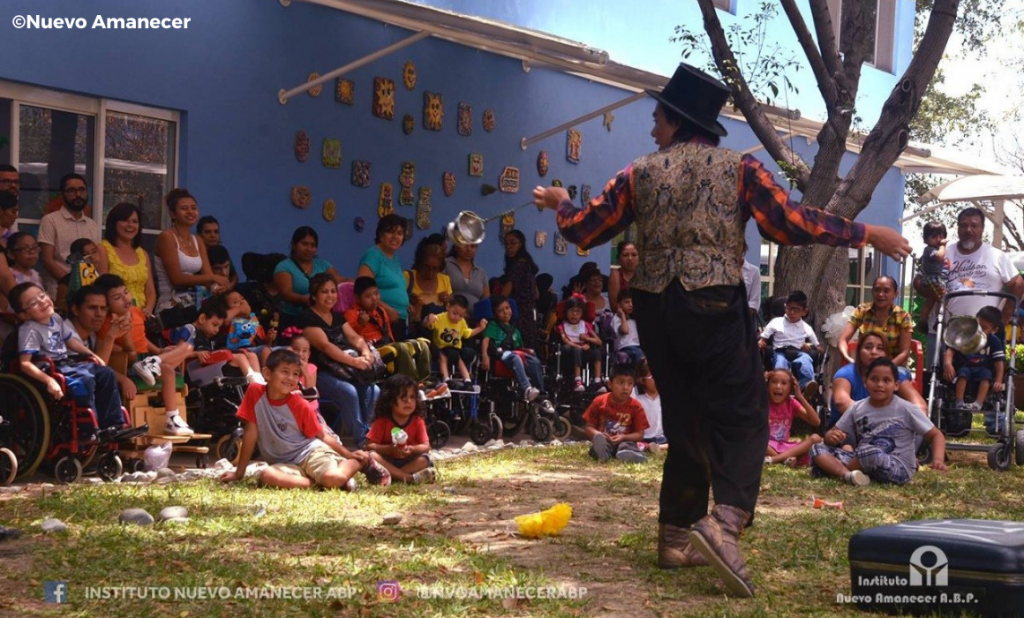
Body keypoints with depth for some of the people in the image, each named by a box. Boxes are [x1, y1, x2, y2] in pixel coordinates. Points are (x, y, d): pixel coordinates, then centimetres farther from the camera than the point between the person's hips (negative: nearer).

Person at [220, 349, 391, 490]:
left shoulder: (301, 406, -6)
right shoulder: (255, 393, -5)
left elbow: (322, 436, 5)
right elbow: (251, 432, -1)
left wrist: (350, 455, -3)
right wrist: (239, 472, 0)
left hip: (310, 452, -2)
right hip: (285, 463, 2)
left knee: (334, 479, -33)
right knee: (265, 476, -34)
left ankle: (361, 462, 2)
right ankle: (316, 481, -16)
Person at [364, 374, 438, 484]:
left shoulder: (418, 421, -3)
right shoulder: (382, 421, -6)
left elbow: (426, 447, -8)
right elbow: (369, 446, -11)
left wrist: (412, 449, -31)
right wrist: (389, 449, -27)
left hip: (408, 461, 1)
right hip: (387, 461, -1)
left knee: (424, 460, -26)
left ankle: (390, 475, -37)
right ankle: (409, 478, -41)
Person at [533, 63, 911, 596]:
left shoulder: (641, 173, 6)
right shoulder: (739, 168, 0)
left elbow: (583, 230, 10)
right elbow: (793, 223, -7)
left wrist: (559, 202, 31)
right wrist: (866, 234, 2)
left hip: (656, 308, 4)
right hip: (715, 307, -4)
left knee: (685, 421, 15)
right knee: (741, 418, -1)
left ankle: (676, 536, 17)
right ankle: (724, 521, -23)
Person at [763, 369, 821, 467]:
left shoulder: (791, 403, 4)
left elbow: (816, 422, -6)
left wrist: (800, 397, -12)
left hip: (785, 446, 4)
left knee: (815, 438, -19)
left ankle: (774, 459, -29)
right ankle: (786, 459, -27)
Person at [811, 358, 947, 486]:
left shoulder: (905, 409, -7)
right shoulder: (858, 408, 4)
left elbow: (936, 435, -3)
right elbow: (831, 434, 11)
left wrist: (938, 460, -22)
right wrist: (831, 436, -16)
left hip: (899, 468, -5)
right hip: (861, 463, 5)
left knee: (869, 453, -38)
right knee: (817, 449, -10)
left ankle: (840, 469, -8)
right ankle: (848, 474, -34)